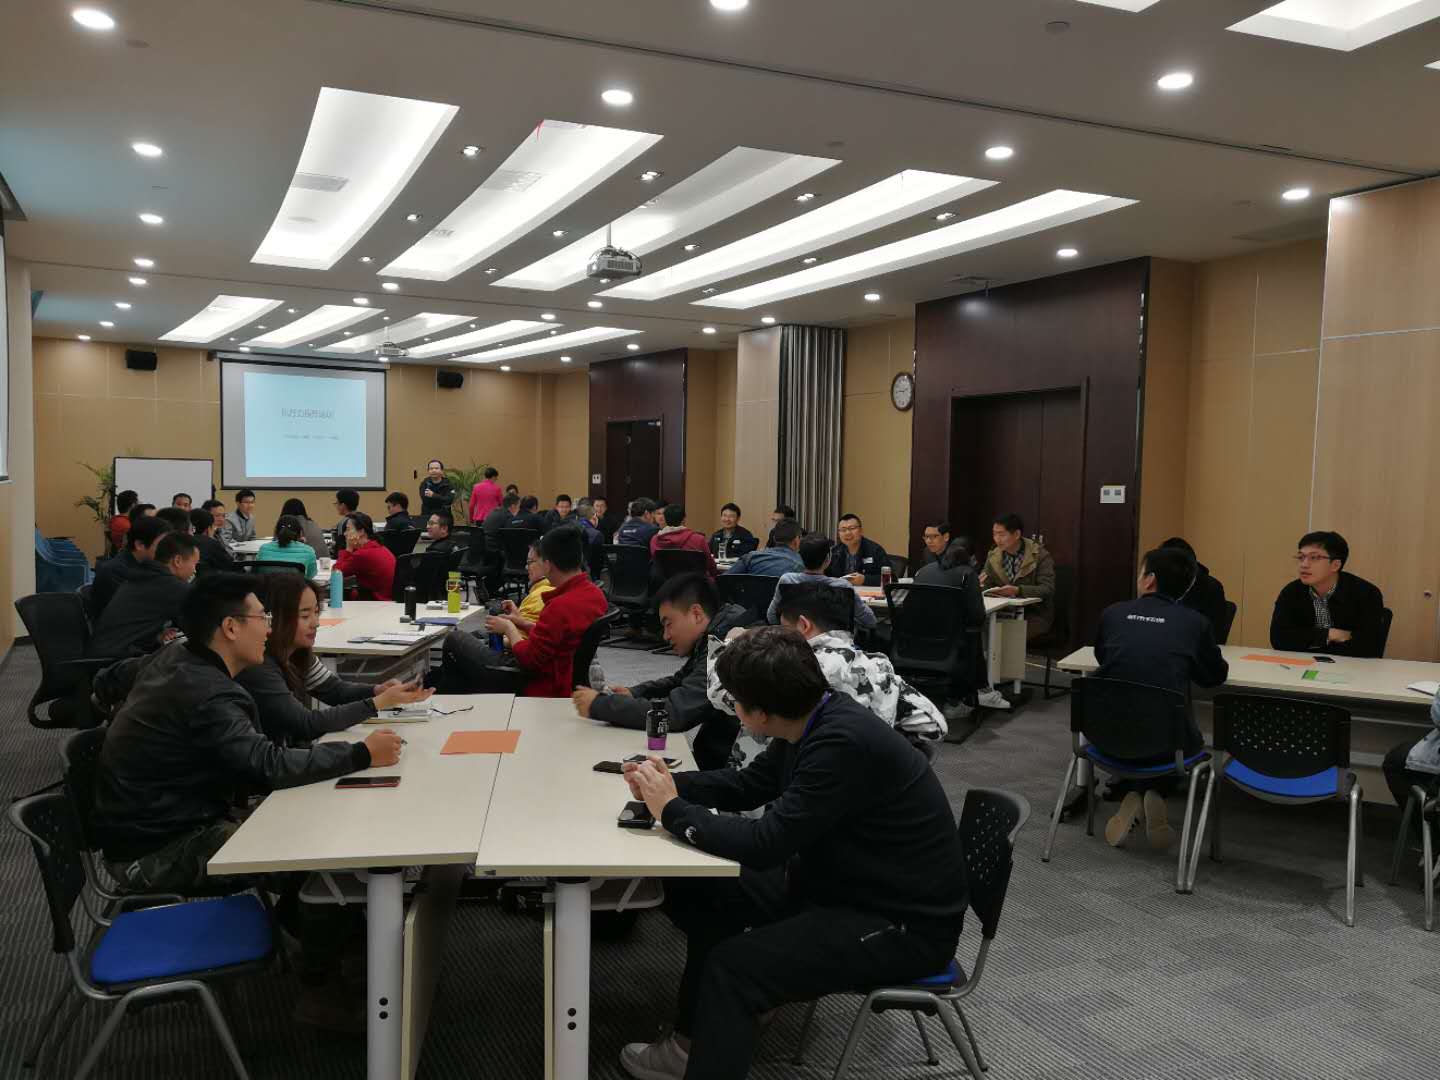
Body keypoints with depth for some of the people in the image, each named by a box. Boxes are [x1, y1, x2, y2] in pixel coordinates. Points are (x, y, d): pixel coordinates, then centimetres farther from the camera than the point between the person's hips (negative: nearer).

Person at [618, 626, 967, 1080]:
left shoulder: (845, 744, -31)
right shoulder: (815, 720, -2)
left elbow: (766, 843, -30)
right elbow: (747, 785, 13)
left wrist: (673, 811, -17)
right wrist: (667, 784, -2)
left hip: (905, 924, -10)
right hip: (839, 882, 10)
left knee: (735, 964, -23)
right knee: (704, 891, 10)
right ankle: (694, 1041, 23)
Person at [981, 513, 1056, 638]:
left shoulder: (1040, 555, -9)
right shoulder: (993, 556, 5)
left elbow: (1047, 589, -17)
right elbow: (986, 587, 6)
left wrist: (1018, 590, -32)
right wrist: (979, 583, -19)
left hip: (1036, 614, -4)